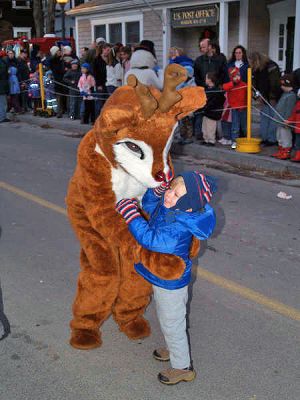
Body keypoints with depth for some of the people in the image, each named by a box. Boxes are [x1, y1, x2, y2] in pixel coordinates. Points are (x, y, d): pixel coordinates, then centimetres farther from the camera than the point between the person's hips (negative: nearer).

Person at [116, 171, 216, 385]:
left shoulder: (179, 228, -39)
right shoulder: (169, 206, -13)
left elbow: (149, 239, -41)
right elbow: (149, 205, 5)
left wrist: (130, 215, -37)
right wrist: (157, 190, -14)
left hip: (170, 283, -9)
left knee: (172, 325, 13)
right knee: (169, 320, 30)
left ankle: (183, 367, 35)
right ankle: (176, 350, 54)